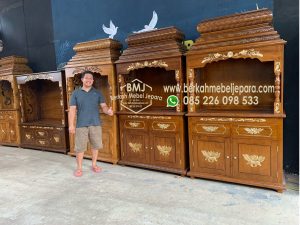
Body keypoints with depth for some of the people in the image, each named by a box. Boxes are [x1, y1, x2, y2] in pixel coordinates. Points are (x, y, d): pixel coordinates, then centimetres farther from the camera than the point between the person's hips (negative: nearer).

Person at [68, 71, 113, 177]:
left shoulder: (97, 93, 7)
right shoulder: (76, 93, 4)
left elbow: (103, 106, 1)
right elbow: (72, 109, 0)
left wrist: (108, 111, -23)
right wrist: (71, 124, -7)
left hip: (95, 124, 2)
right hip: (81, 124, -1)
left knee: (95, 145, 10)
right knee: (80, 147, 3)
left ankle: (94, 165, 28)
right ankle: (79, 168, 19)